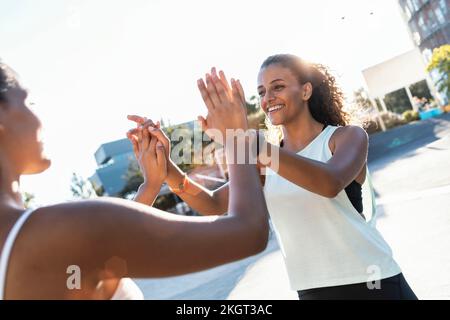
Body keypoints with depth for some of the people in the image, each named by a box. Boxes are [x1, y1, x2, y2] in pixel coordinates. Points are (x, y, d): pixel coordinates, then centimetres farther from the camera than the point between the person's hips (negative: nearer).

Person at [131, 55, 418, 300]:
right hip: (311, 289, 4)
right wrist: (167, 169, -20)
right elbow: (214, 205, -4)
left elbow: (331, 184, -30)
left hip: (370, 283, -3)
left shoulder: (347, 136, -8)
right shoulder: (266, 159, 4)